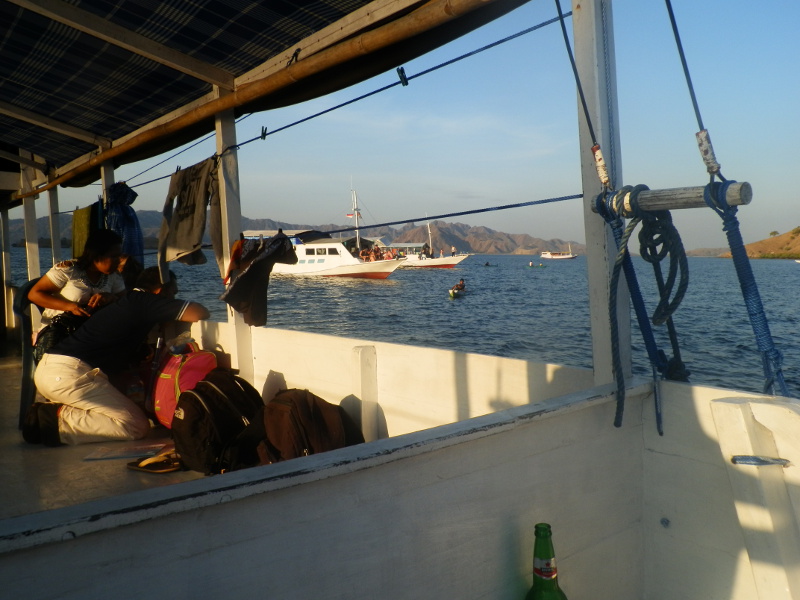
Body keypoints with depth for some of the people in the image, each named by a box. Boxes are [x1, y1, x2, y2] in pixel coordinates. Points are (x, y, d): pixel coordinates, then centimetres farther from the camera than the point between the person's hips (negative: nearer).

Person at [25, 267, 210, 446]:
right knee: (137, 426, -11)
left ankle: (48, 412, 10)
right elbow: (200, 313, -10)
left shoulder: (126, 301, 23)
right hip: (69, 373, -10)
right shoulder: (143, 301, -4)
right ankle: (59, 422, -12)